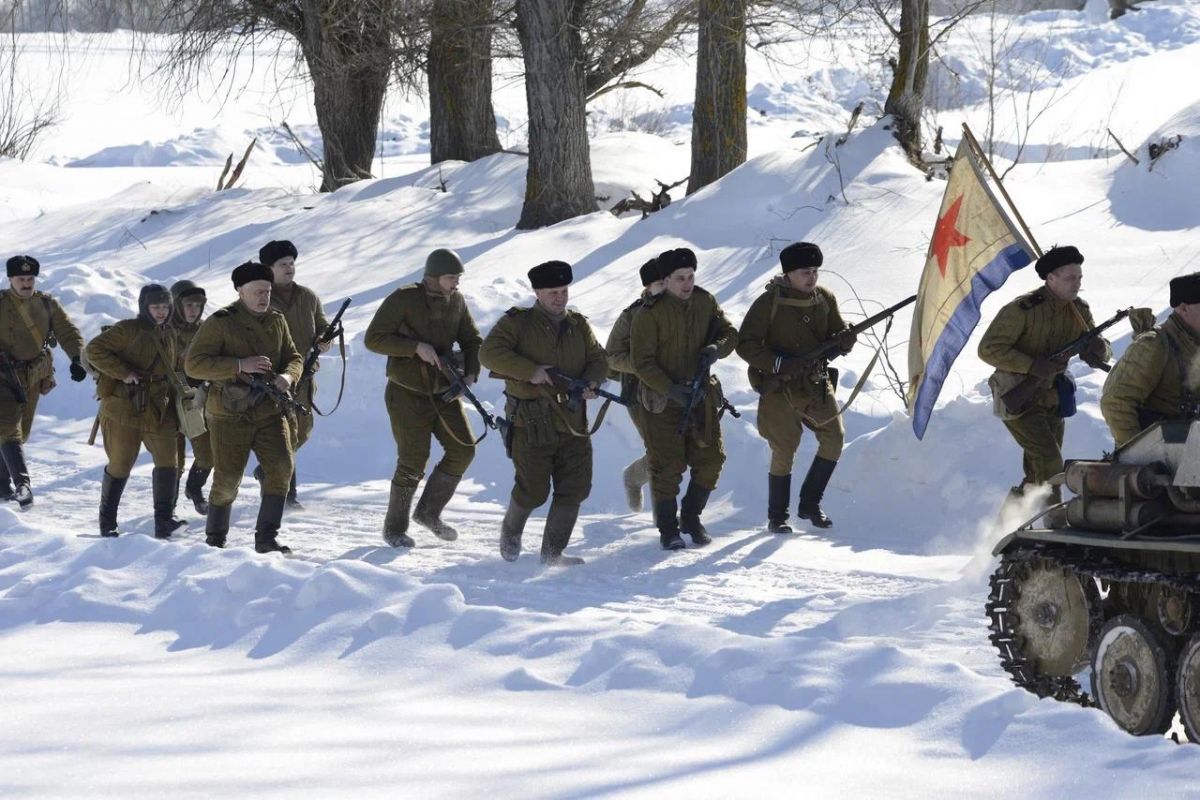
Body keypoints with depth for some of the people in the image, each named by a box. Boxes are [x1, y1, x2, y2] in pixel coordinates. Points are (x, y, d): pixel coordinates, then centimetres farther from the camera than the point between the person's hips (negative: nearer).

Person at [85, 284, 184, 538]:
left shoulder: (168, 334, 13)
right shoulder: (128, 330, -9)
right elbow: (94, 350, -16)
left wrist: (174, 401, 18)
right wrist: (123, 373, -22)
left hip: (159, 412, 6)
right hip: (125, 410, -6)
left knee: (167, 462, -7)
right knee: (120, 466, 1)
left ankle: (164, 521, -6)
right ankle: (107, 523, 15)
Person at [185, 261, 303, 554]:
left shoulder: (277, 321, 9)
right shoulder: (220, 323, -9)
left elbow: (293, 357, 16)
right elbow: (193, 364, -15)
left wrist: (288, 376, -10)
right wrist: (240, 366, -23)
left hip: (270, 412, 4)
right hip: (229, 415, -4)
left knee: (281, 468, -14)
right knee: (227, 480, -1)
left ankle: (266, 537, -8)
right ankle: (215, 538, 21)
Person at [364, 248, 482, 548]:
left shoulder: (456, 301, 2)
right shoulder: (404, 299, -15)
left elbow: (472, 340, 12)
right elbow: (373, 338, -16)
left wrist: (470, 374, -6)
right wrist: (416, 347, -25)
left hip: (444, 391, 6)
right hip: (408, 395, -6)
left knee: (463, 450, 0)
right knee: (413, 462, -5)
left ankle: (429, 512, 18)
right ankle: (394, 528, 11)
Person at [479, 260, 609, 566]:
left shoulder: (579, 325, 12)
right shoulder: (517, 322, -4)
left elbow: (598, 359, 11)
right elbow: (489, 353, -14)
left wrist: (590, 382, -12)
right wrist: (530, 371, -22)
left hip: (573, 423, 5)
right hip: (532, 423, -5)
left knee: (574, 489, 1)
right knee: (533, 491, -2)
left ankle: (553, 552, 12)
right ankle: (511, 532, 29)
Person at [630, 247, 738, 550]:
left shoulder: (705, 302, 1)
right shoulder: (651, 313, -15)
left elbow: (729, 333, 10)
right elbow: (642, 361, -15)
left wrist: (716, 348, -14)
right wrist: (671, 389, -23)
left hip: (700, 392, 5)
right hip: (662, 398, -5)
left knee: (710, 459, 5)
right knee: (668, 466, -5)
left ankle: (691, 517, 25)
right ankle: (667, 528, 10)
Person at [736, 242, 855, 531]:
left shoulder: (825, 299, 2)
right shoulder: (770, 302, -12)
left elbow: (837, 332, 8)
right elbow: (745, 345, -12)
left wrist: (843, 340, -18)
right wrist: (779, 364, -24)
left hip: (817, 383, 5)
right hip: (779, 388, -5)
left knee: (834, 438, -3)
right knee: (783, 453, -3)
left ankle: (810, 503, 14)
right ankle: (777, 516, 13)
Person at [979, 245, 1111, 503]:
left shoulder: (1079, 310, -1)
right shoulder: (1023, 309, -22)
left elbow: (1099, 357, 3)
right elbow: (988, 349, -22)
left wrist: (1099, 349, -23)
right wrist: (1031, 365, -31)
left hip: (1051, 398, 7)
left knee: (1038, 472, 14)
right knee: (1050, 464, -18)